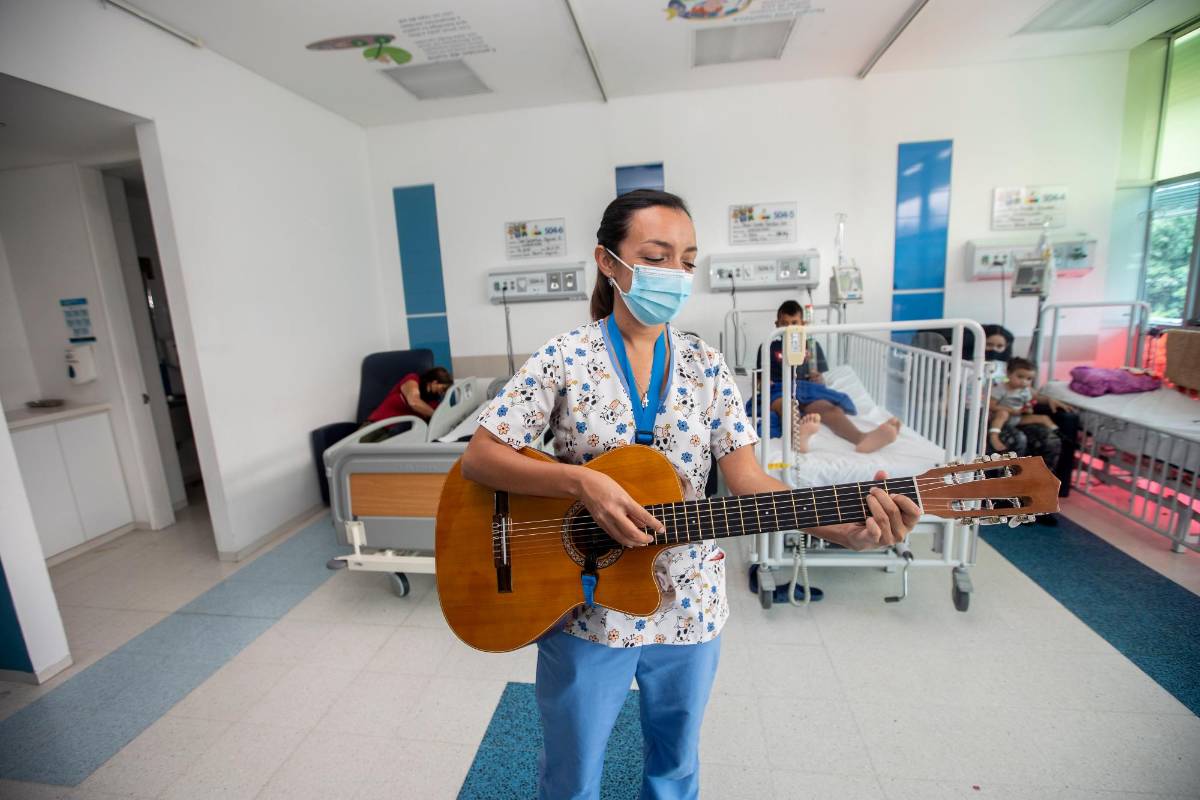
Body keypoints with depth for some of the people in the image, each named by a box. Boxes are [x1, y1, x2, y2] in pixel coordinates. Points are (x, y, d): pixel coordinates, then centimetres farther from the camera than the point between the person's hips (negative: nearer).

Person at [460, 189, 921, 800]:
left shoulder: (706, 366, -3)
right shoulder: (565, 358, -12)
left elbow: (748, 481, -8)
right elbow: (477, 458, -14)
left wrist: (848, 529, -25)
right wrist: (582, 482, -29)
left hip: (689, 606, 3)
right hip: (585, 609, -2)